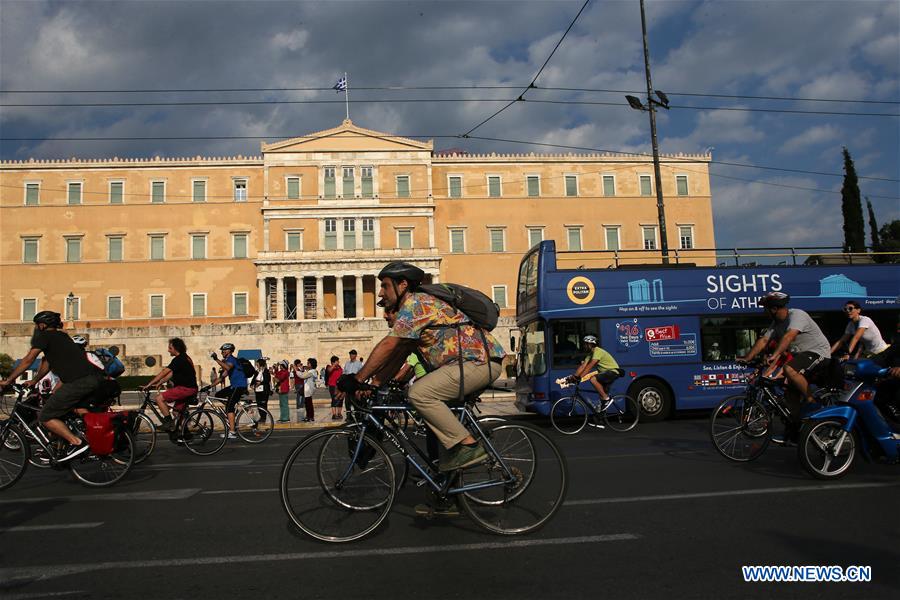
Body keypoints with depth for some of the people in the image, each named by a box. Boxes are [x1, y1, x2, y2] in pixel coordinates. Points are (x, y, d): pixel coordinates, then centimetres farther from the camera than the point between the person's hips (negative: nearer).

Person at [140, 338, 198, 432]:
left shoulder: (179, 359, -12)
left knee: (159, 398, -12)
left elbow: (163, 373, -16)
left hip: (185, 388, -10)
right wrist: (159, 384, 14)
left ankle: (169, 422, -11)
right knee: (178, 411, 18)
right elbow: (171, 374, 20)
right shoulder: (184, 358, 18)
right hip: (191, 389, 10)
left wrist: (149, 384, -14)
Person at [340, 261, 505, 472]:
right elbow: (399, 354, 19)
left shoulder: (415, 302, -10)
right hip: (481, 361, 11)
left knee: (419, 393, -19)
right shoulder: (412, 309, 21)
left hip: (479, 361, -11)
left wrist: (357, 379, -11)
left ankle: (468, 447, -13)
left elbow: (388, 346, -16)